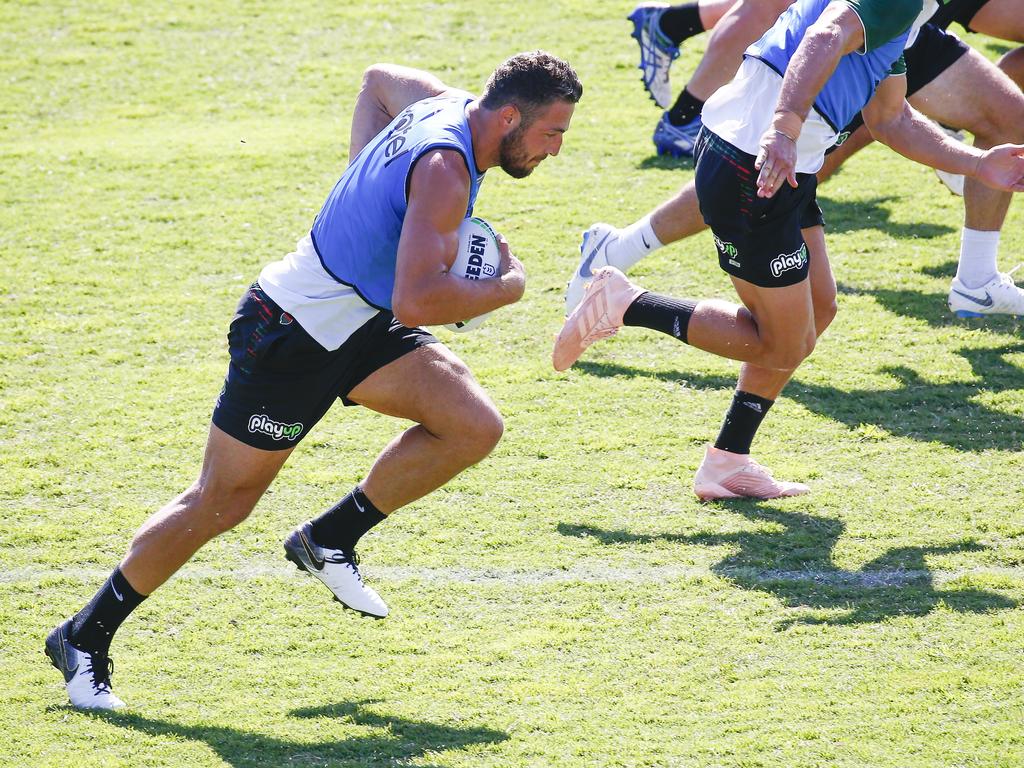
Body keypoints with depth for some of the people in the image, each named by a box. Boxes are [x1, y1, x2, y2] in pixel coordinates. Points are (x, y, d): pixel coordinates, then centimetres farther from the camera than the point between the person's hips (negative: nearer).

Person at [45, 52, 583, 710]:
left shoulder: (450, 106, 0)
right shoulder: (445, 169, -28)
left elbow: (379, 79, 24)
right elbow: (415, 303, -37)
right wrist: (506, 289, -20)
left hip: (359, 325, 9)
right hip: (290, 334, -9)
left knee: (475, 426, -10)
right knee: (220, 504, 1)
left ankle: (330, 540, 7)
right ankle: (85, 637, 17)